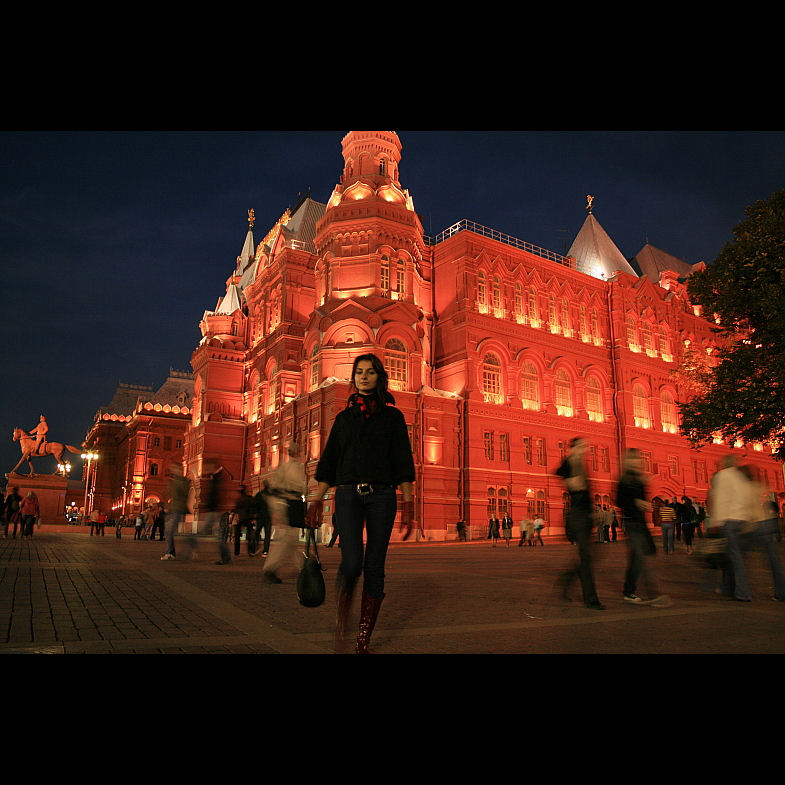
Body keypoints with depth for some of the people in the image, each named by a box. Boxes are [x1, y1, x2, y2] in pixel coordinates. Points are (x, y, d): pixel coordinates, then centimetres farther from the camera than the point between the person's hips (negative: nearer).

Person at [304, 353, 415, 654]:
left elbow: (403, 461, 5)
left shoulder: (392, 415, 10)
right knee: (352, 563, -16)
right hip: (348, 494, 0)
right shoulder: (344, 417, 15)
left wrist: (408, 505, -2)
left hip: (382, 495, 0)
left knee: (374, 567, 0)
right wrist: (316, 500, 7)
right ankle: (340, 624, 7)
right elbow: (329, 461, 15)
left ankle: (364, 639, 12)